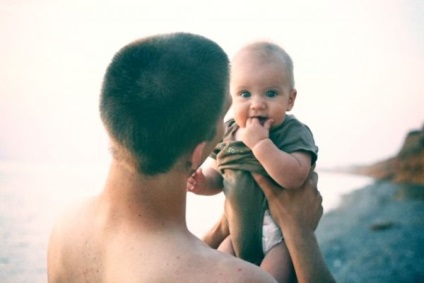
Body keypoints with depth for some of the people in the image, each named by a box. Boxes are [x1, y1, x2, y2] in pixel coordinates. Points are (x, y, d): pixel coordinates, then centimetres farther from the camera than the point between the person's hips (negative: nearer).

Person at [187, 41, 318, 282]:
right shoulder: (229, 133, 0)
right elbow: (216, 176, 13)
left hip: (283, 232, -6)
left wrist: (260, 143, -35)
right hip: (241, 230, 6)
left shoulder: (295, 133, -17)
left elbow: (294, 178, -34)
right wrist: (201, 182, -10)